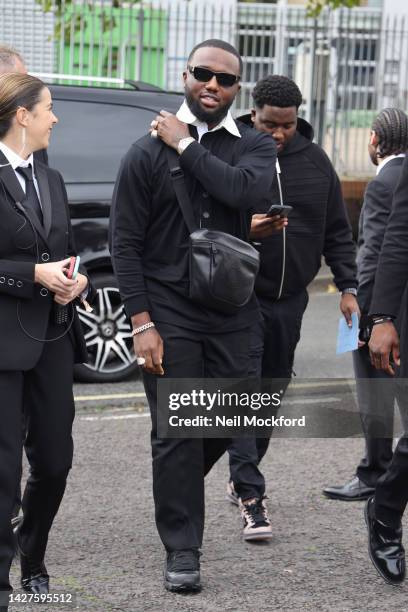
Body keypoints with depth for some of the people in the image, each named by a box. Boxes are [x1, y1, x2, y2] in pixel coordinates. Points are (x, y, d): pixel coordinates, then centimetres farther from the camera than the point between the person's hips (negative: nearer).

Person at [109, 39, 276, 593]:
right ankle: (182, 553, 8)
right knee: (177, 434, -2)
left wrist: (187, 146, -12)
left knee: (225, 423, 9)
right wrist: (141, 323, -9)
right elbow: (125, 242, -2)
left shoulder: (254, 147, 5)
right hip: (167, 315, -2)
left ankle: (178, 489, 39)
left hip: (230, 315, 2)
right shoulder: (149, 152, 0)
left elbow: (243, 190, -19)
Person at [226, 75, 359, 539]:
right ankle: (250, 495, -15)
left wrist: (347, 286, 4)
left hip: (290, 298, 5)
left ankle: (243, 478, 28)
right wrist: (244, 231, -26)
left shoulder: (315, 161, 5)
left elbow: (336, 231, 11)